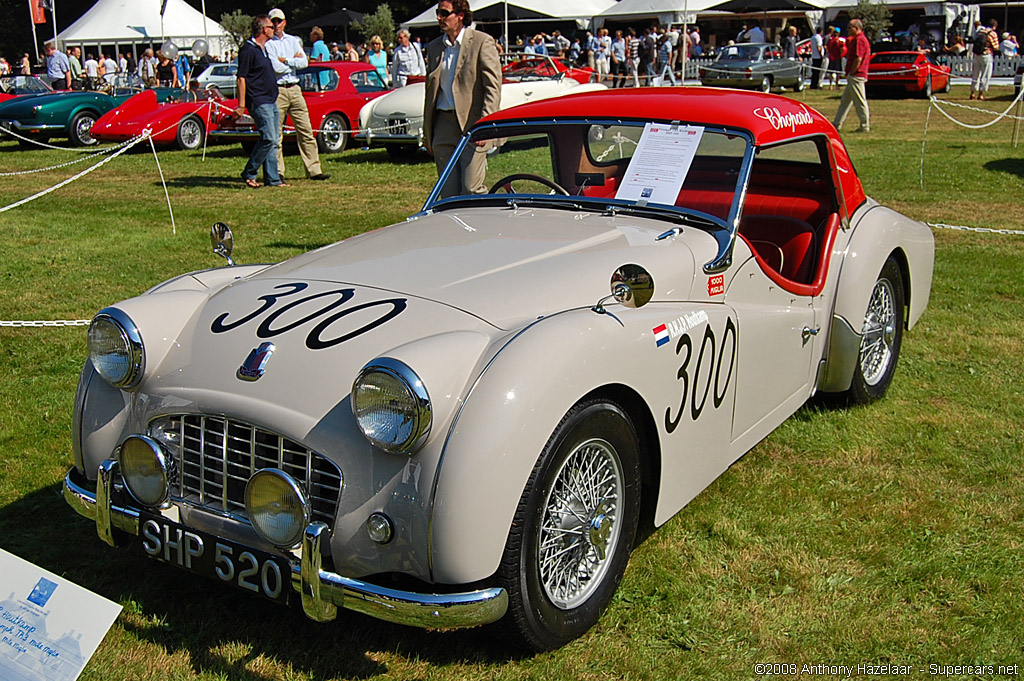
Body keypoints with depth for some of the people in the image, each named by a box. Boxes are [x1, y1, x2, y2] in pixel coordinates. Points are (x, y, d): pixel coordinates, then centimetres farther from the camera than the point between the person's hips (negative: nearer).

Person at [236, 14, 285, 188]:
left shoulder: (263, 48, 17)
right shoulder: (248, 49, -12)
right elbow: (241, 77, -14)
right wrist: (241, 105, -17)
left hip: (271, 101, 10)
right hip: (258, 102, -10)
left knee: (272, 141, 8)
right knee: (268, 138, -15)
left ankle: (272, 178, 11)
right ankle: (249, 174, -4)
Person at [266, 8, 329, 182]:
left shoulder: (293, 40, 13)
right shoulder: (268, 44, -2)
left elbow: (304, 62, 1)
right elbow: (276, 68, -14)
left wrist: (284, 60, -7)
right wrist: (294, 61, -1)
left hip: (295, 89, 5)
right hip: (277, 91, -5)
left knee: (306, 131, 2)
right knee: (276, 134, -1)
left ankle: (314, 170, 4)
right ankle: (278, 172, 5)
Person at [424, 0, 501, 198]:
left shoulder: (482, 42, -2)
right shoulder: (434, 47, 15)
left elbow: (493, 86, -7)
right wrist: (427, 133, 17)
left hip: (472, 124, -5)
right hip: (443, 125, 5)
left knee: (471, 189, -10)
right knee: (448, 193, 5)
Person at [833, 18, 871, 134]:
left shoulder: (859, 40, -16)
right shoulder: (861, 39, 18)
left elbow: (858, 59, -22)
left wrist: (851, 73, -16)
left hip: (856, 76, -11)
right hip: (856, 76, 11)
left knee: (860, 101, -4)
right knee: (845, 100, 13)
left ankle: (865, 126, 2)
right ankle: (837, 124, 18)